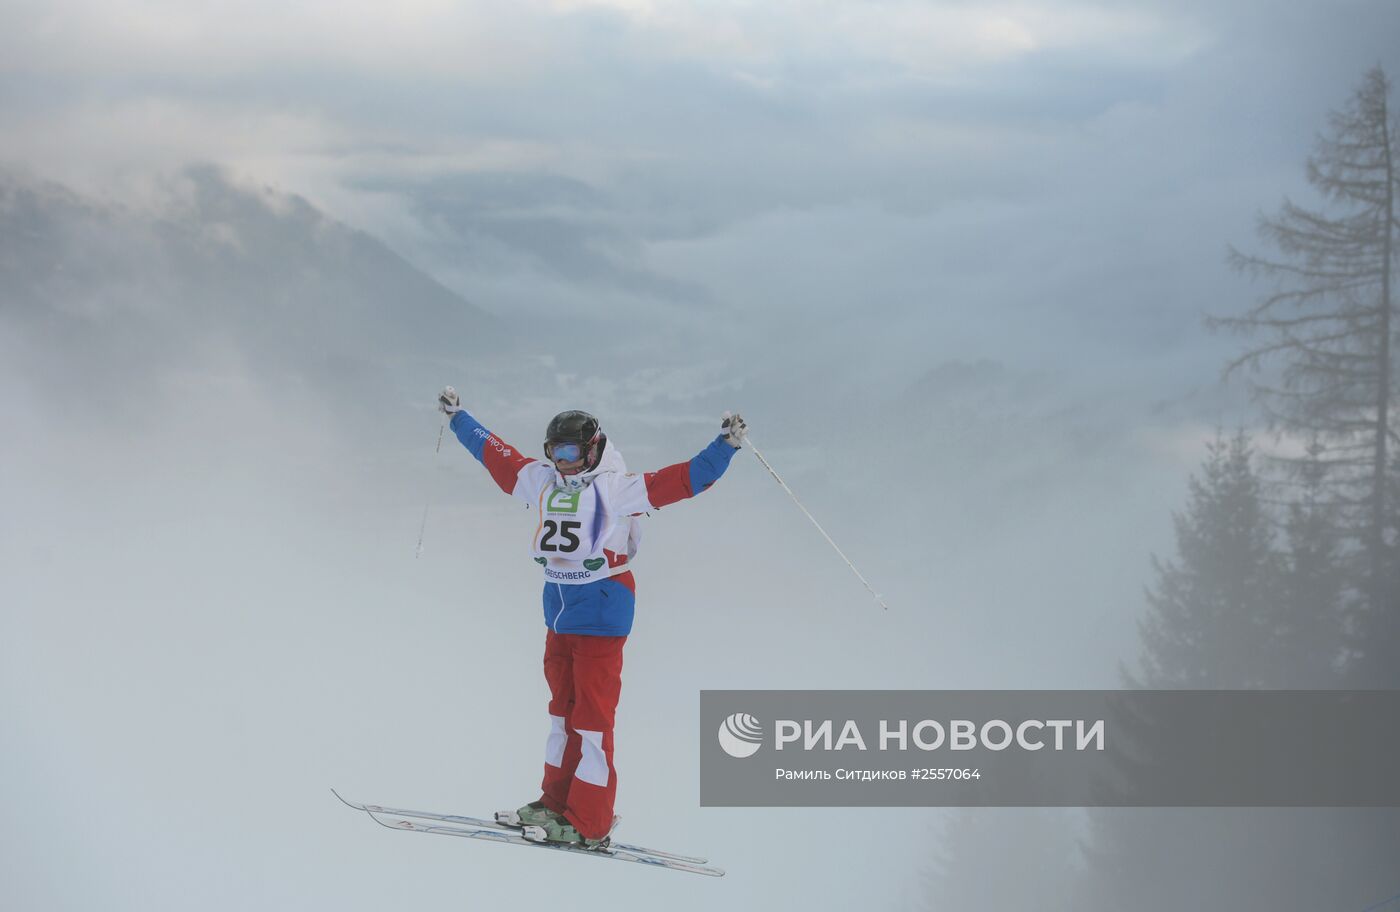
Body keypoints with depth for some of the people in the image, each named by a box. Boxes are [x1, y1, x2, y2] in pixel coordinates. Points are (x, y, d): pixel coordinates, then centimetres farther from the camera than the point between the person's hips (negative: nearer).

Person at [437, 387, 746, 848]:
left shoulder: (617, 486, -11)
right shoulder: (541, 479, 8)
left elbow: (685, 479, -16)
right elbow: (494, 452, 22)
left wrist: (725, 445, -28)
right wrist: (457, 417, 30)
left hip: (602, 612, -7)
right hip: (559, 607, 7)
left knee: (592, 715, -7)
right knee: (563, 709, 16)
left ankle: (590, 826, -5)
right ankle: (557, 804, 26)